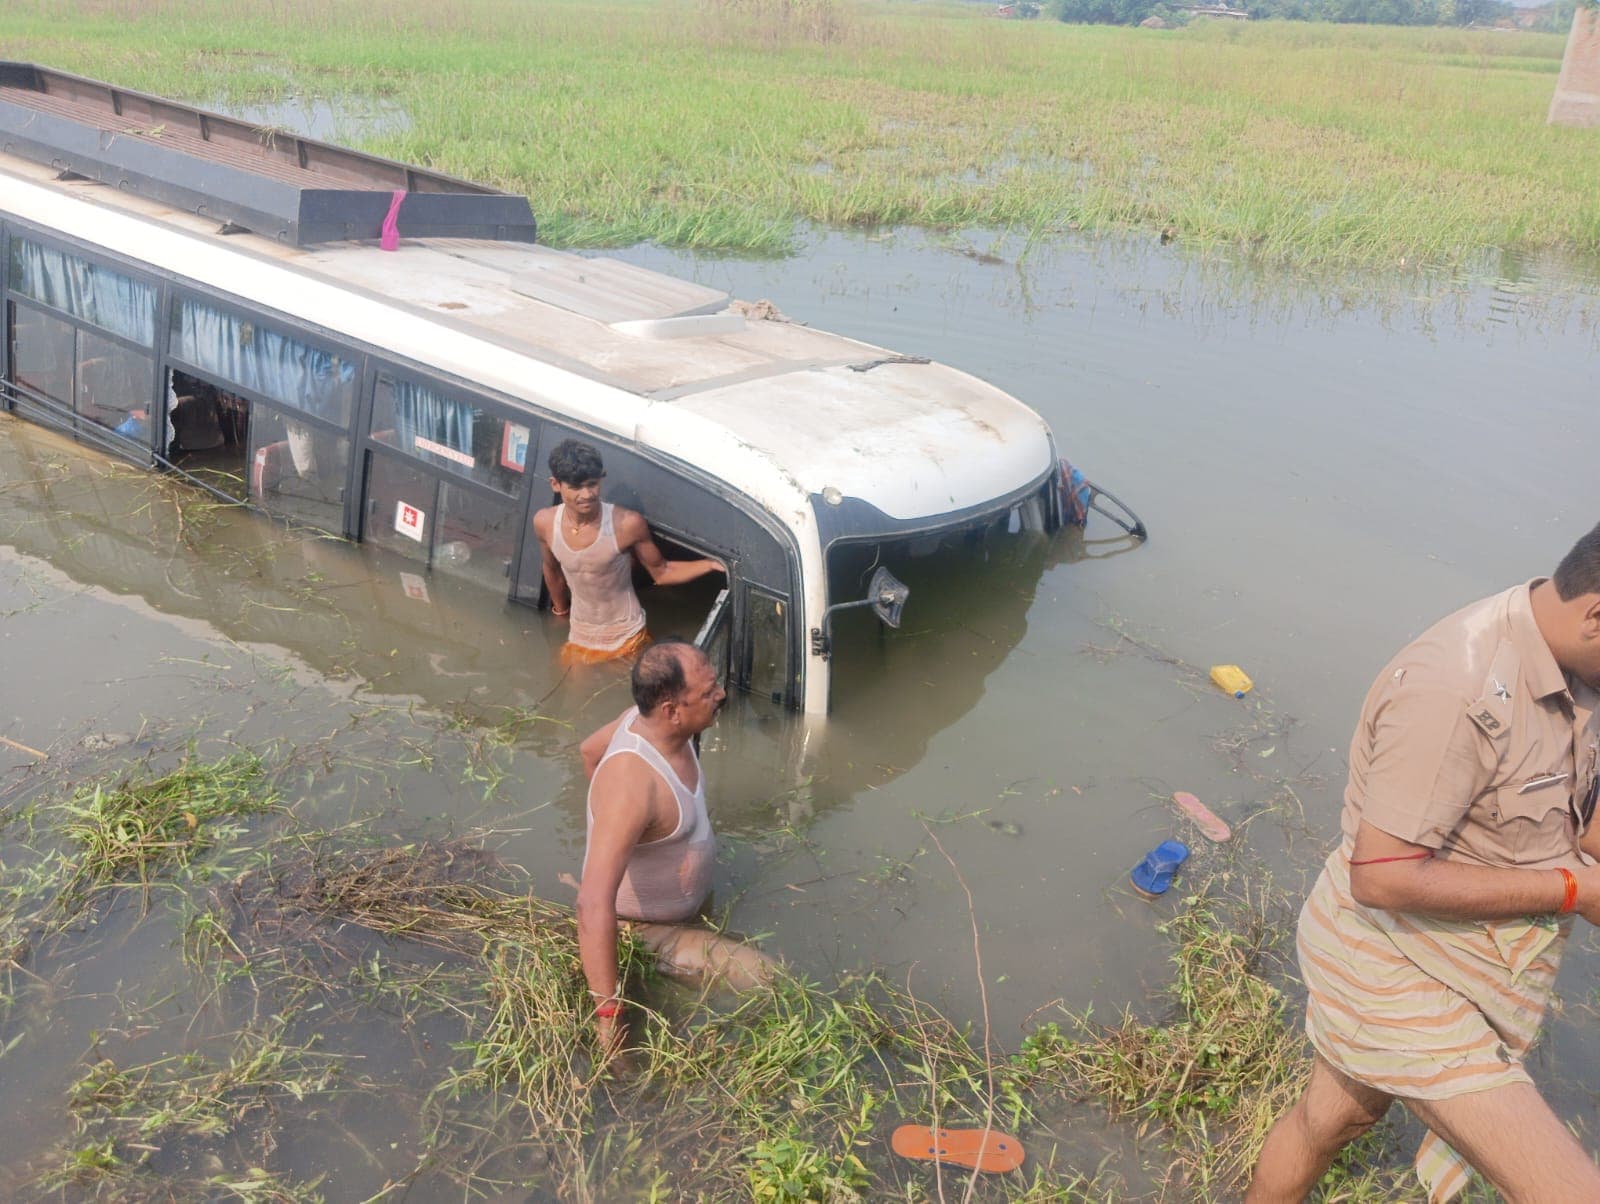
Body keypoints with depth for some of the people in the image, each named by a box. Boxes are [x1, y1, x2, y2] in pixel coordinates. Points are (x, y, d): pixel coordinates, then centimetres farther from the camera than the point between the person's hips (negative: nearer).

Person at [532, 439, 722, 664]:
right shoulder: (544, 523, -14)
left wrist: (710, 564, -25)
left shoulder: (627, 523, -25)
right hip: (579, 639, 3)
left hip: (626, 639, -3)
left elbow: (661, 572, -11)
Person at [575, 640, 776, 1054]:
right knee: (767, 981, -17)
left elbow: (589, 749, 7)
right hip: (644, 930, -9)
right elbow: (594, 905, -45)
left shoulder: (652, 718, -15)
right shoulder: (632, 783, -42)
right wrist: (608, 1011, -42)